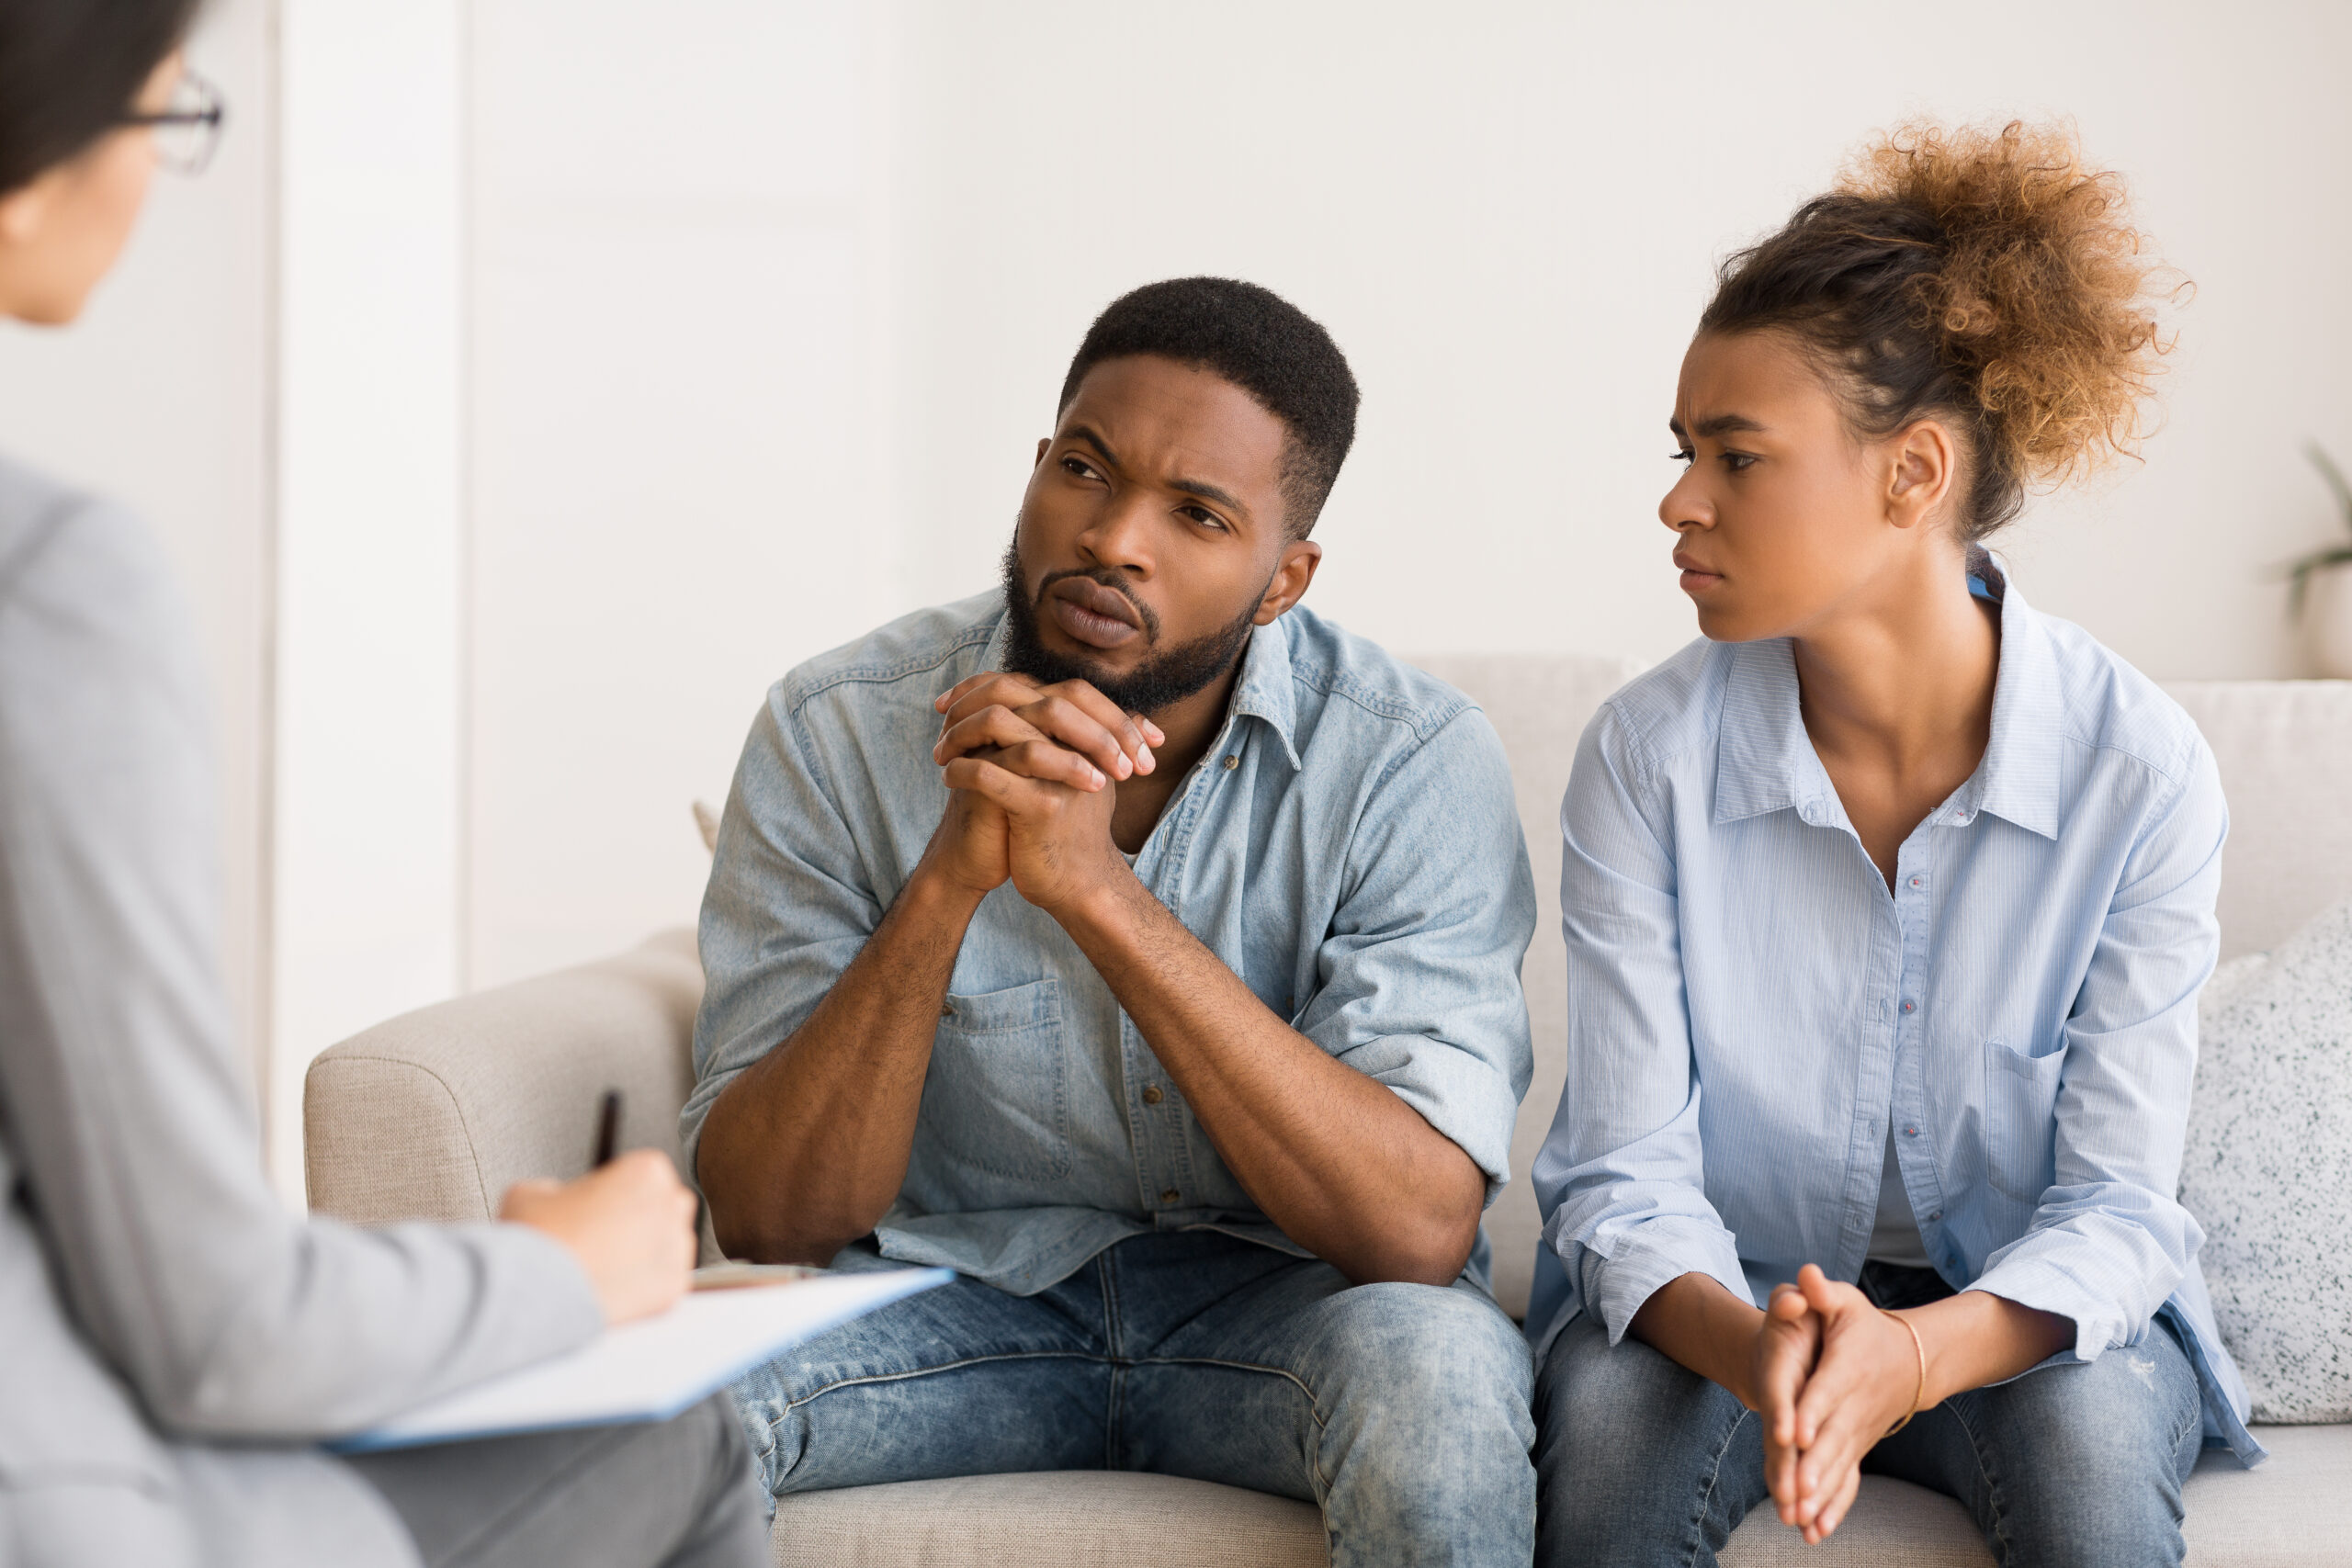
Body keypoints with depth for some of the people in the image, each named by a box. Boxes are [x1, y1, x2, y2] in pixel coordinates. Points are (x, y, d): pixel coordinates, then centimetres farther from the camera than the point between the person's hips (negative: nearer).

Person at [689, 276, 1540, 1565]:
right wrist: (949, 882, -29)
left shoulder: (1412, 762, -14)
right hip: (952, 1295, 0)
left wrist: (1097, 888, -32)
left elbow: (1419, 1232, -25)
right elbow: (766, 1219, -13)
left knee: (1433, 1369, -34)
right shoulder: (837, 733, -9)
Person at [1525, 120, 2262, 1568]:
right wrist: (1750, 1348, -36)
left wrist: (1913, 1354, -35)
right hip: (1722, 1300, 0)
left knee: (2089, 1437, -32)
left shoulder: (2141, 769, -15)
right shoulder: (1649, 754, -12)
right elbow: (1626, 1174, -13)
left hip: (2020, 1319, 0)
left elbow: (2114, 1206, -14)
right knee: (1613, 1414, -31)